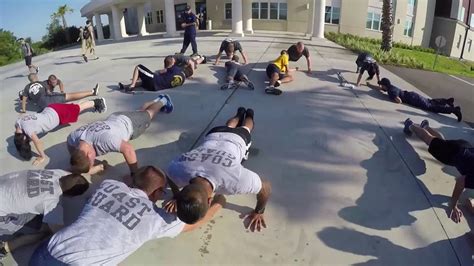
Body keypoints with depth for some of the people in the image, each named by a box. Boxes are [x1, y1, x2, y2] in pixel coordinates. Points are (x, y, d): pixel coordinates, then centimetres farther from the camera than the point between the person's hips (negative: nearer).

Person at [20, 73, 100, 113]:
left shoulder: (27, 88, 16)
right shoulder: (42, 83, 18)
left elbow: (24, 99, 8)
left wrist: (23, 109, 16)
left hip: (44, 105, 1)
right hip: (49, 98, -1)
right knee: (71, 96, -9)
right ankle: (92, 92, -15)